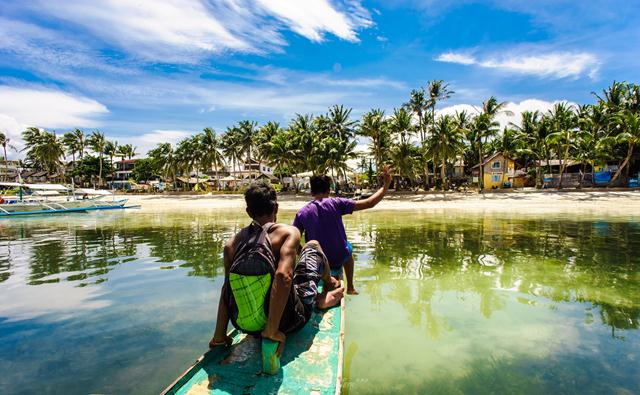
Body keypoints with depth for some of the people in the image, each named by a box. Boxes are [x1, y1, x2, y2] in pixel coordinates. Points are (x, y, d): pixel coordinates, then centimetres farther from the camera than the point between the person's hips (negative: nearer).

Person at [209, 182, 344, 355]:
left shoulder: (231, 244, -2)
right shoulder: (288, 232, -15)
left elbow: (226, 290, 0)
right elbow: (284, 276, -30)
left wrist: (219, 336, 7)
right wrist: (272, 330, -25)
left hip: (247, 327, 4)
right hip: (287, 324, -4)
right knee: (313, 246, 14)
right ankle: (330, 286, 43)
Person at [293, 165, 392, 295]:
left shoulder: (302, 212, -9)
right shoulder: (336, 203, -15)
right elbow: (369, 203, -14)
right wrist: (386, 186, -2)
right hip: (339, 258, -1)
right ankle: (350, 288, 43)